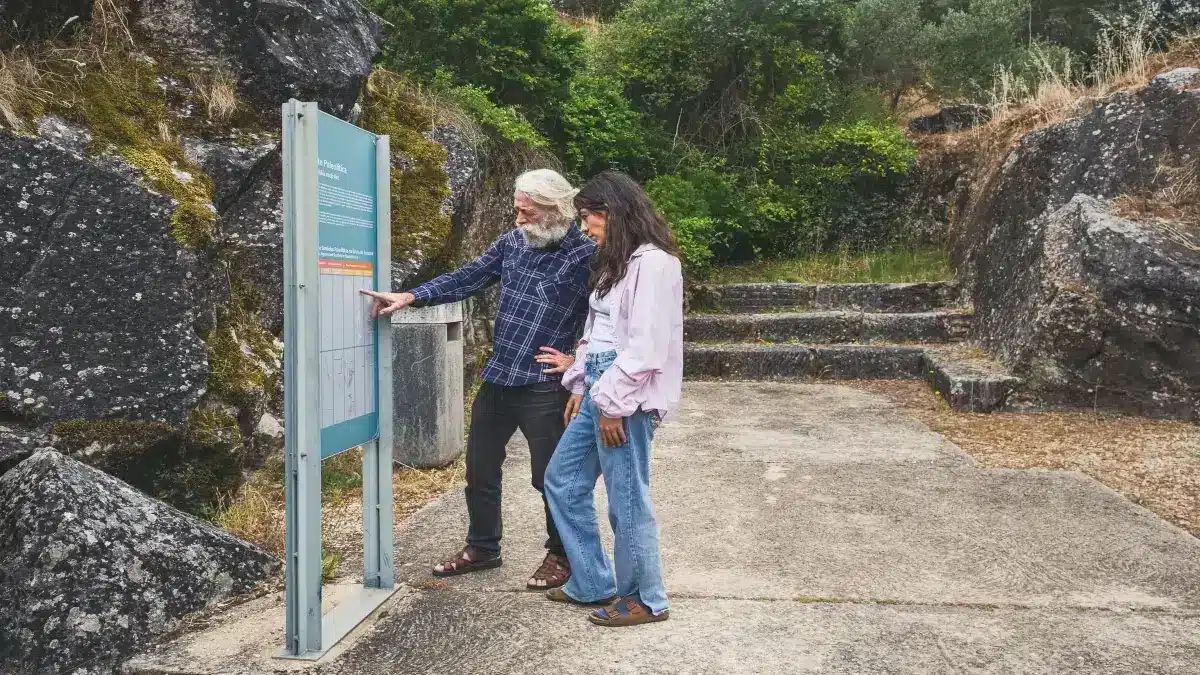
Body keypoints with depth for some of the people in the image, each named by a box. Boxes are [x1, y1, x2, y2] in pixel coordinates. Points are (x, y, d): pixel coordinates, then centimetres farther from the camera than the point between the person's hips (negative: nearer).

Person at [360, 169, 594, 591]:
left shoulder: (585, 256, -12)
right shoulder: (513, 242, 5)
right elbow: (466, 279, 7)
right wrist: (409, 297, -1)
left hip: (543, 386, -6)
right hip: (497, 377, 7)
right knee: (480, 467, 17)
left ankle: (561, 556, 28)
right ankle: (482, 548, 36)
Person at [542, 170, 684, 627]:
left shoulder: (653, 263, -14)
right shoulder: (616, 262, 17)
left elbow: (646, 345, -20)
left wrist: (614, 403, -18)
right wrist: (580, 386, 15)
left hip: (627, 398, -10)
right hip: (600, 391, 11)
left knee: (627, 499, 0)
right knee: (561, 480, 14)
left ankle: (645, 599, 19)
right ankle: (593, 584, 26)